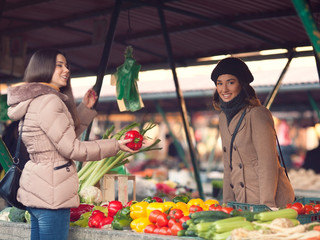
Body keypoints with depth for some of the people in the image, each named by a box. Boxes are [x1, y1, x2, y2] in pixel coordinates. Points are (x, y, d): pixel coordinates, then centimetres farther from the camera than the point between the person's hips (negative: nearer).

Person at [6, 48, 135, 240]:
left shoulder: (37, 100, 16)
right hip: (50, 194, -11)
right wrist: (115, 145, -10)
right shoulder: (48, 101, -16)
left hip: (36, 191, 11)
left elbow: (66, 135, 25)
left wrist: (86, 108, 20)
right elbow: (71, 148, -17)